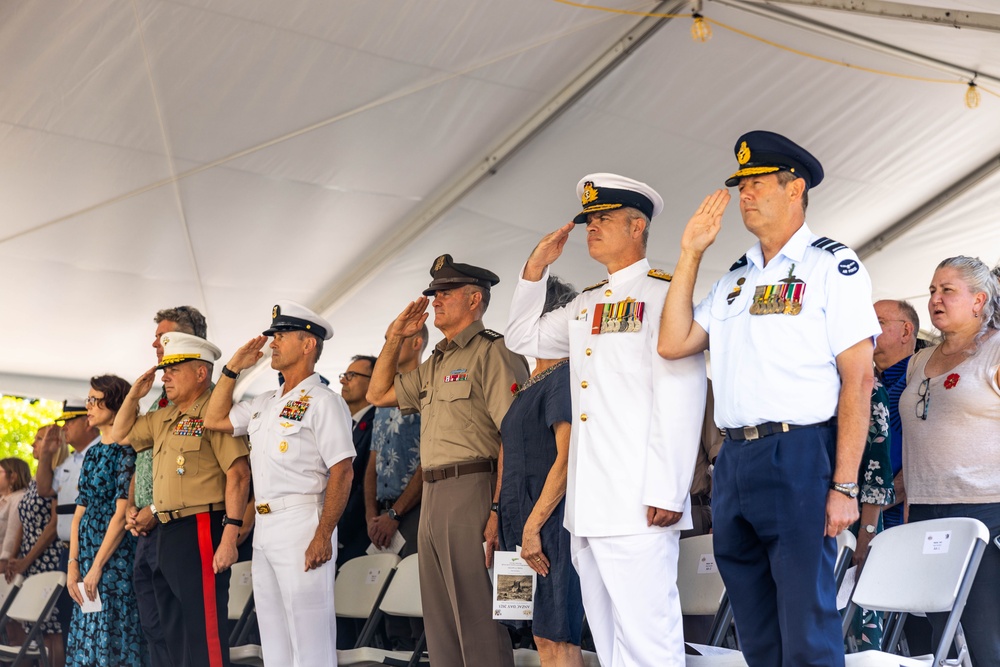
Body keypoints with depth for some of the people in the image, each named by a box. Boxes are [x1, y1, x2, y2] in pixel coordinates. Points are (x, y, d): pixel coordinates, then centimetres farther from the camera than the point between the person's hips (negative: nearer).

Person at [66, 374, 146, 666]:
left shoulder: (126, 450, -9)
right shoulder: (92, 453, 14)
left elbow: (122, 513, -14)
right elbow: (80, 512, 11)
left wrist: (97, 566, -14)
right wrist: (73, 563, 3)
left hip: (116, 554, -7)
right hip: (87, 549, 8)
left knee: (114, 636, -5)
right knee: (87, 640, 9)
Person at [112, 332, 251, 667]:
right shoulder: (163, 418, 17)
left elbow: (238, 475, -17)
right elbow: (120, 436, 32)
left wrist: (230, 536, -22)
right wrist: (134, 394, 17)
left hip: (200, 531, -9)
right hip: (166, 533, 9)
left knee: (204, 634, -6)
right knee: (175, 634, 16)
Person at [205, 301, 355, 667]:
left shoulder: (322, 401, -9)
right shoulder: (265, 403, 16)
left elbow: (342, 472, -14)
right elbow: (215, 420, 24)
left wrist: (323, 536, -21)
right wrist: (233, 368, 16)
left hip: (302, 526, -9)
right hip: (264, 528, 9)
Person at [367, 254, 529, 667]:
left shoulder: (492, 352, -7)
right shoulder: (434, 364, 20)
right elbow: (378, 394, 30)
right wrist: (395, 336, 20)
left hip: (473, 491, -9)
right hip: (433, 495, 9)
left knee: (477, 620, -6)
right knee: (441, 626, 13)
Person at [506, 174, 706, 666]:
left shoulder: (663, 295, -4)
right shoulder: (585, 306, 20)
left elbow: (681, 400, -12)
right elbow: (523, 338, 33)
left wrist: (667, 492, -18)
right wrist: (535, 269, 19)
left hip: (637, 506, -8)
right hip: (589, 509, 8)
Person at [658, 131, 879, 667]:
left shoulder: (832, 265, -2)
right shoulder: (735, 279, 18)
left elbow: (858, 379, -8)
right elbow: (672, 343, 9)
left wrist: (843, 486, -15)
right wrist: (690, 254, 8)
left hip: (800, 456, -6)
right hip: (734, 460, 7)